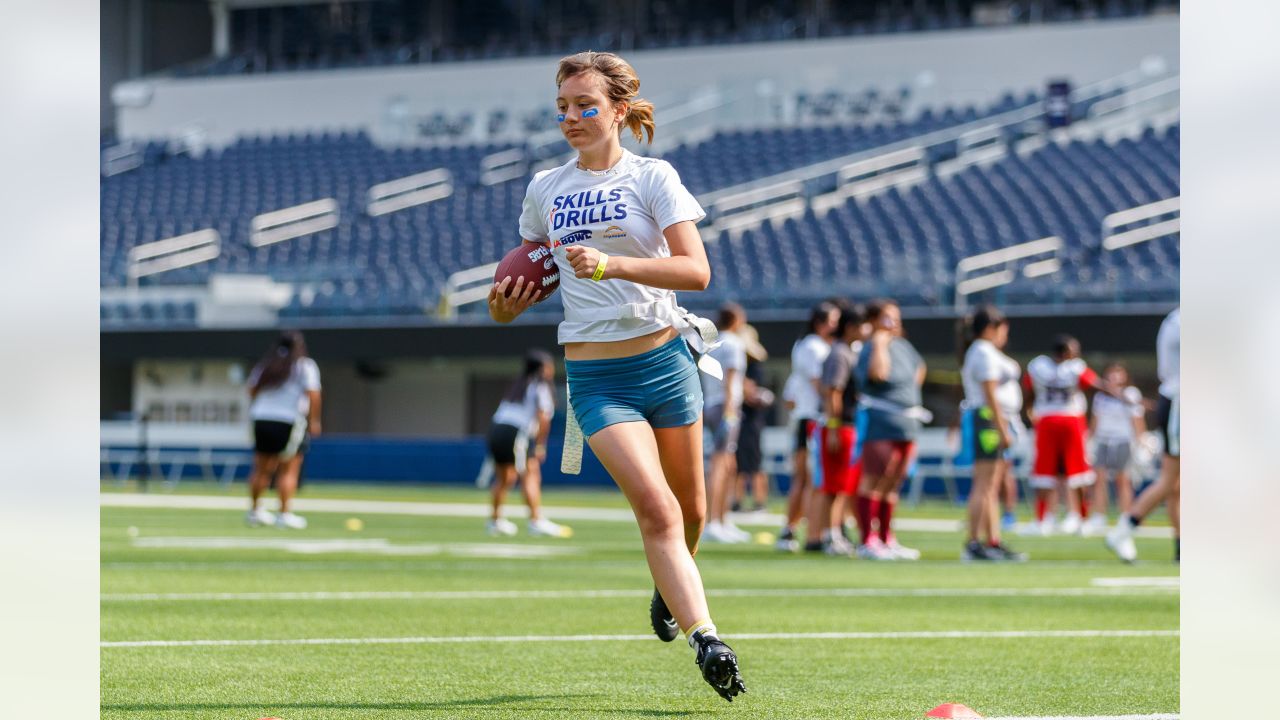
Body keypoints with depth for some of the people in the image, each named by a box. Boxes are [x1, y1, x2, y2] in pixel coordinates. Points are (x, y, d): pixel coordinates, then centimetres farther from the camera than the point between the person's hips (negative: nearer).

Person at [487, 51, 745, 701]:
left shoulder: (651, 177, -4)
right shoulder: (544, 190, 8)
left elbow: (696, 270, -16)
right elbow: (529, 268, 23)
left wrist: (611, 265, -28)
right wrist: (506, 304, 0)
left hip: (664, 359, -1)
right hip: (594, 374, 1)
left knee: (689, 510, 12)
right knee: (655, 508, -17)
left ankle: (669, 588, 43)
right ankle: (705, 639, -23)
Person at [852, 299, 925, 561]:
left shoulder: (904, 347, 13)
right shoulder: (870, 349, -12)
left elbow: (919, 368, 32)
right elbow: (878, 373, -33)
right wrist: (880, 344, -24)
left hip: (907, 425, 8)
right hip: (880, 425, -8)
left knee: (892, 485, 14)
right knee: (873, 481, -7)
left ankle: (887, 540, 22)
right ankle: (867, 541, -7)